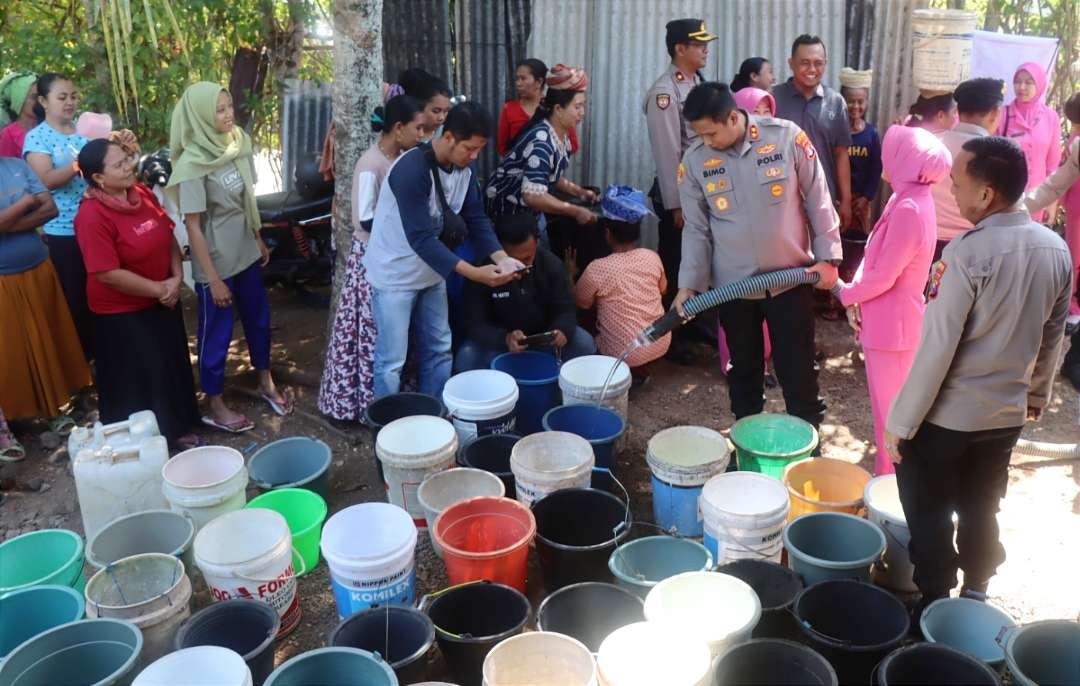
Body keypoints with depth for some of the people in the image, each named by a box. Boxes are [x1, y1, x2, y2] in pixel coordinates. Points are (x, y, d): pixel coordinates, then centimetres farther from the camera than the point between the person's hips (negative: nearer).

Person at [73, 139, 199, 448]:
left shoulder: (142, 193, -2)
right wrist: (158, 289, -18)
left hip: (164, 301, 7)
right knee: (136, 381, 6)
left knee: (171, 367, 18)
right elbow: (108, 273, -25)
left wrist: (176, 277, -9)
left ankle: (176, 430, 36)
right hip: (122, 313, -7)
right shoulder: (92, 216, -24)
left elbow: (168, 236, 6)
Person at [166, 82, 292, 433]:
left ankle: (266, 383, 40)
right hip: (216, 262, -7)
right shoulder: (192, 164, -21)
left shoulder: (237, 144, -2)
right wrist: (213, 278, -19)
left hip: (246, 254, 7)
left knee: (258, 319, 20)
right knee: (216, 333, 8)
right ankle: (215, 407, 25)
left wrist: (259, 240, 16)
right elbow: (193, 225, -19)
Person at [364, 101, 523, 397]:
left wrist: (500, 258, -19)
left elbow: (476, 219, 0)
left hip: (431, 275, 8)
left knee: (439, 351, 13)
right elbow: (421, 238, -31)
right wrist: (473, 273, -36)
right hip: (395, 277, -8)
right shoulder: (411, 170, -28)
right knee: (391, 361, -1)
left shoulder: (464, 170, -2)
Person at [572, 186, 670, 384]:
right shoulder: (652, 257, -6)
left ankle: (632, 369, 7)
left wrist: (570, 275, 14)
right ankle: (640, 369, 19)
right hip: (661, 343, 5)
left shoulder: (597, 269, -19)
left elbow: (581, 303, -1)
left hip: (626, 353, -5)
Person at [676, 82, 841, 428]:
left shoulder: (787, 137, -11)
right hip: (732, 284, 2)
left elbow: (818, 200, -3)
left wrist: (828, 257, -4)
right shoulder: (694, 160, -6)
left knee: (797, 366, 7)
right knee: (743, 367, 16)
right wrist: (689, 283, -5)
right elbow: (696, 227, 0)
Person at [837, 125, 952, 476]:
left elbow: (883, 276, -22)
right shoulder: (909, 198, 7)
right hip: (888, 319, 10)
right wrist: (857, 296, -1)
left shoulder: (909, 209, -24)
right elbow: (876, 258, 11)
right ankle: (890, 469, 34)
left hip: (893, 323, -10)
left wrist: (847, 294, -6)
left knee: (890, 407, 4)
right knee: (891, 403, 20)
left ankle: (889, 476, 18)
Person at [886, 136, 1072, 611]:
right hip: (1008, 412, 7)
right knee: (981, 511, 23)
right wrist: (1037, 394, 24)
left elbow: (937, 348, -22)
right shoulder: (1056, 249, -3)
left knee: (928, 515, 11)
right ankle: (975, 596, 38)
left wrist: (901, 420, -13)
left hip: (945, 416, -6)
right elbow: (1052, 337, 9)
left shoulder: (967, 253, -24)